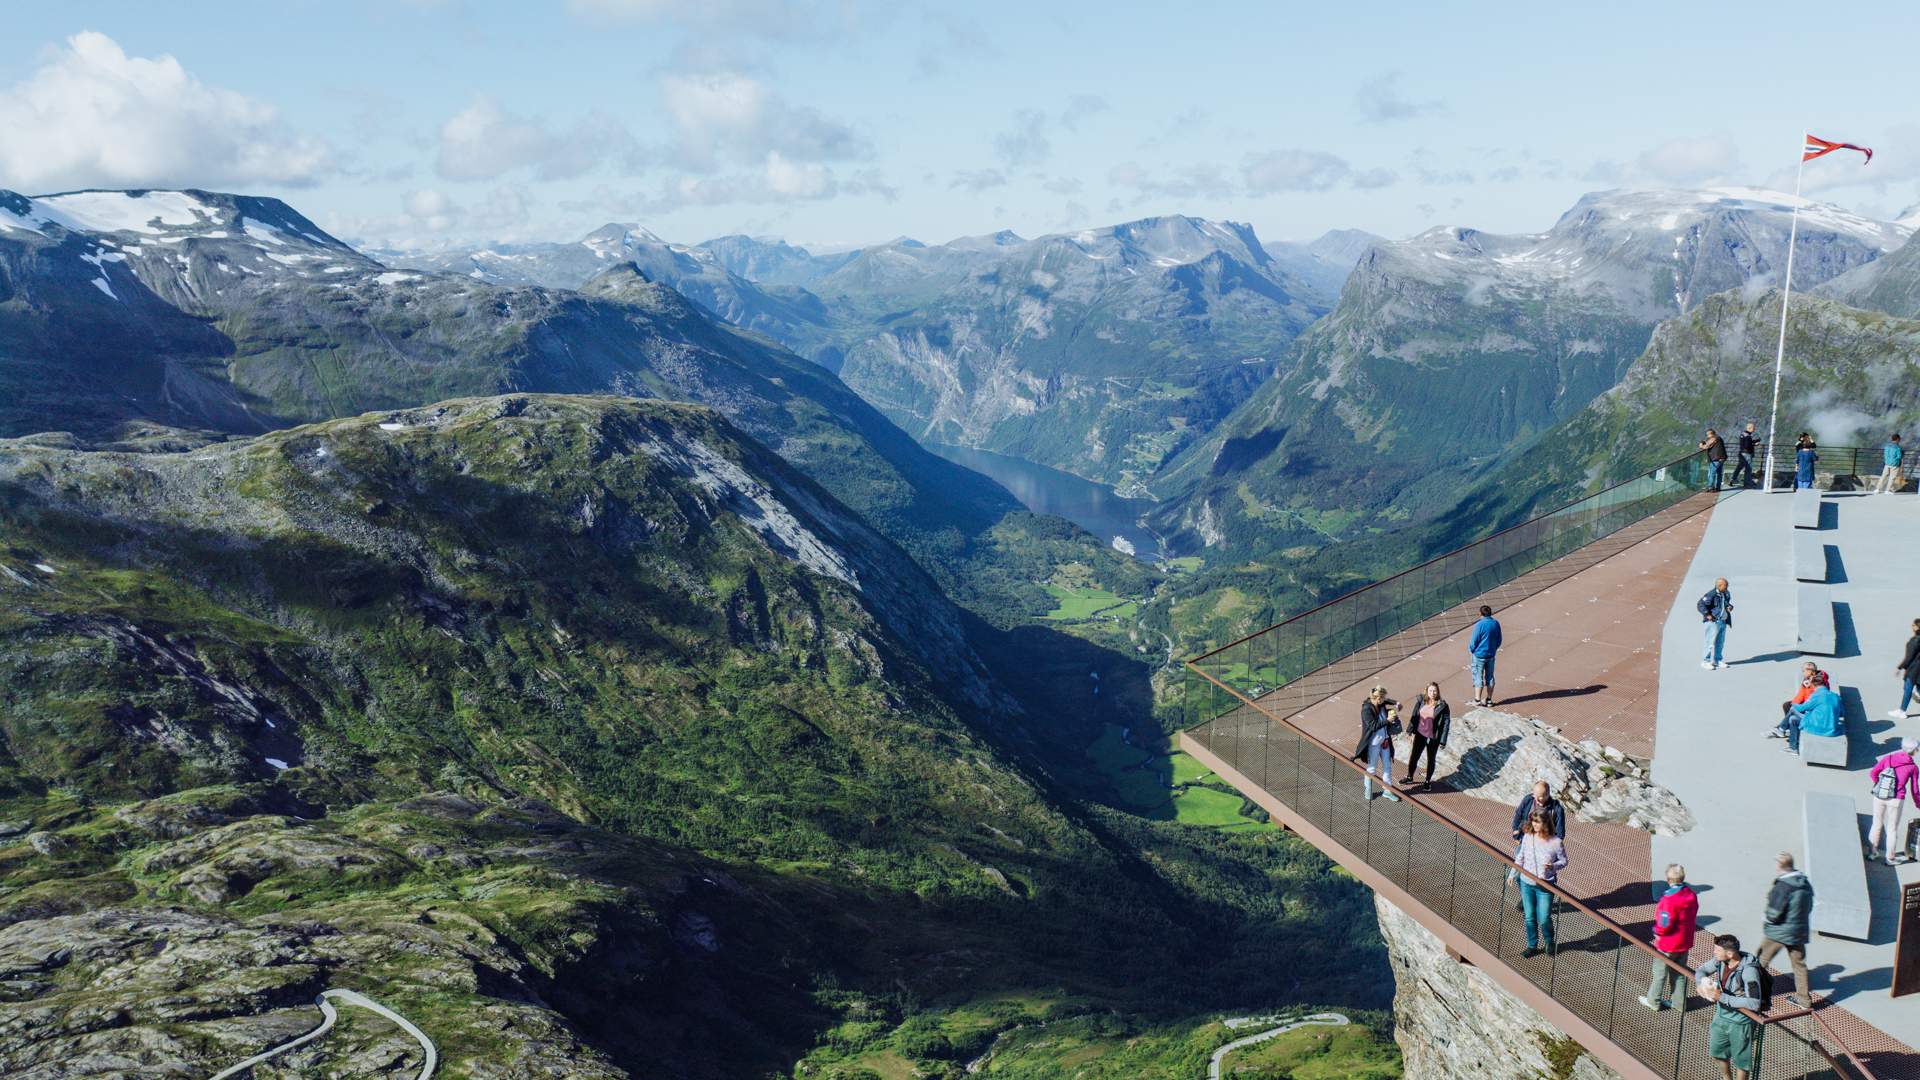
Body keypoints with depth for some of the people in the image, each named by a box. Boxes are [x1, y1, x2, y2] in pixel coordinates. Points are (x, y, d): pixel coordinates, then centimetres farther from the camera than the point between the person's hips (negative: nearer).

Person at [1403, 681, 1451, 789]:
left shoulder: (1442, 705, -17)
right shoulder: (1421, 701, -7)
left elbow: (1446, 722, -12)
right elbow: (1415, 715, 2)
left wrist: (1443, 740, -12)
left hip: (1433, 738, -3)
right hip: (1420, 734, 3)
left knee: (1431, 759, 15)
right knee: (1414, 756, 14)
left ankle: (1428, 781, 33)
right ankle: (1409, 778, 34)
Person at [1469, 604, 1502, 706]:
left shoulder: (1479, 625, -20)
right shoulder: (1496, 623, -1)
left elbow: (1474, 641, -13)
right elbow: (1499, 640, 8)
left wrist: (1471, 649, 6)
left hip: (1479, 655, -6)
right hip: (1491, 655, 6)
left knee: (1478, 677, 2)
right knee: (1490, 677, 13)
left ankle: (1477, 699, 4)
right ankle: (1489, 699, 19)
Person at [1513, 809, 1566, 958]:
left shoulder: (1556, 842, -14)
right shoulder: (1527, 838, -4)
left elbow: (1564, 861, -1)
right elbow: (1520, 858, 9)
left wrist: (1553, 866, -21)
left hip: (1545, 886, -3)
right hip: (1527, 884, 3)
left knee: (1544, 919, 0)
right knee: (1530, 918, 10)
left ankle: (1549, 942, 30)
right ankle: (1532, 946, 27)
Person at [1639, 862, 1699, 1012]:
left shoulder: (1669, 899, -31)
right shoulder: (1691, 894, -6)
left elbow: (1664, 924, -26)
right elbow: (1693, 914, 7)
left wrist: (1657, 932, -6)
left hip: (1668, 944, -7)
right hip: (1685, 942, 7)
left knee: (1660, 972, 11)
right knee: (1680, 973, 20)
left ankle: (1653, 1001, 25)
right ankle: (1679, 1002, 31)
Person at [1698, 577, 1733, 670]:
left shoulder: (1726, 594, 9)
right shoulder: (1711, 595, -18)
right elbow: (1700, 605, -20)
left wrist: (1730, 607, 6)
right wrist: (1707, 615, -23)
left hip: (1723, 622, 8)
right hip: (1713, 621, -8)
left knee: (1720, 642, 14)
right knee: (1710, 642, -6)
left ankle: (1718, 660, 24)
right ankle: (1705, 661, 1)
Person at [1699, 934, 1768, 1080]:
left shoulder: (1748, 971, -31)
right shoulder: (1720, 960, -11)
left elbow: (1754, 1003, -34)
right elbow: (1702, 970, 7)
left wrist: (1722, 997, -33)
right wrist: (1702, 983, -16)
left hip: (1740, 1022, -7)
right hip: (1721, 1015, 7)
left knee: (1741, 1061, 15)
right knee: (1718, 1053, 26)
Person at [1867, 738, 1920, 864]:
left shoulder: (1888, 758, 0)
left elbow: (1873, 774, 1)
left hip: (1879, 797, 2)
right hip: (1896, 800, -2)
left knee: (1877, 825, 18)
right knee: (1892, 829, 13)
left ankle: (1872, 853, 26)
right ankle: (1890, 858, 22)